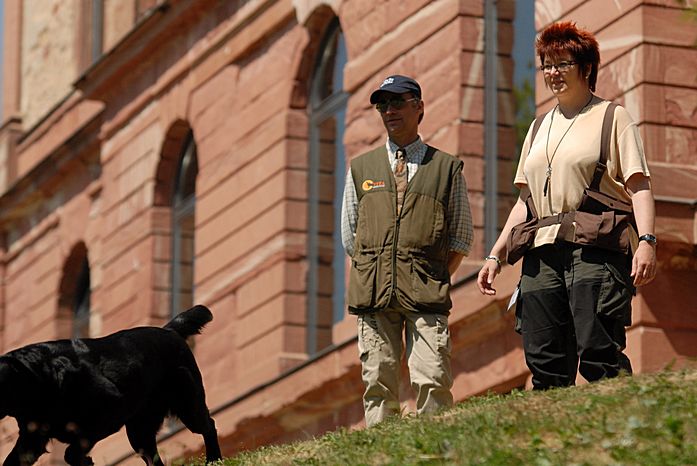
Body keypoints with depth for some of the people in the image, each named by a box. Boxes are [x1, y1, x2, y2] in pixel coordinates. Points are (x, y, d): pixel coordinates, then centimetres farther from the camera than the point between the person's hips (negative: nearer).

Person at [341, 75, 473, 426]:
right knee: (378, 383, -3)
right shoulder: (361, 168, 17)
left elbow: (461, 239, 13)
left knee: (432, 382, -13)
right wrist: (374, 276, 7)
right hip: (373, 292, 2)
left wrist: (436, 280, 3)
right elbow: (349, 236, 19)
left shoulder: (446, 167, 12)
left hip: (426, 294, -2)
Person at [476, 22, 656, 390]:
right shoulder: (539, 129, 25)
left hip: (595, 252, -6)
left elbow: (638, 186, -2)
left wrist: (646, 241, -16)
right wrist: (496, 255, 18)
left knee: (598, 356, -17)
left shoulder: (613, 118, 7)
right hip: (542, 255, 6)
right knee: (544, 364, -2)